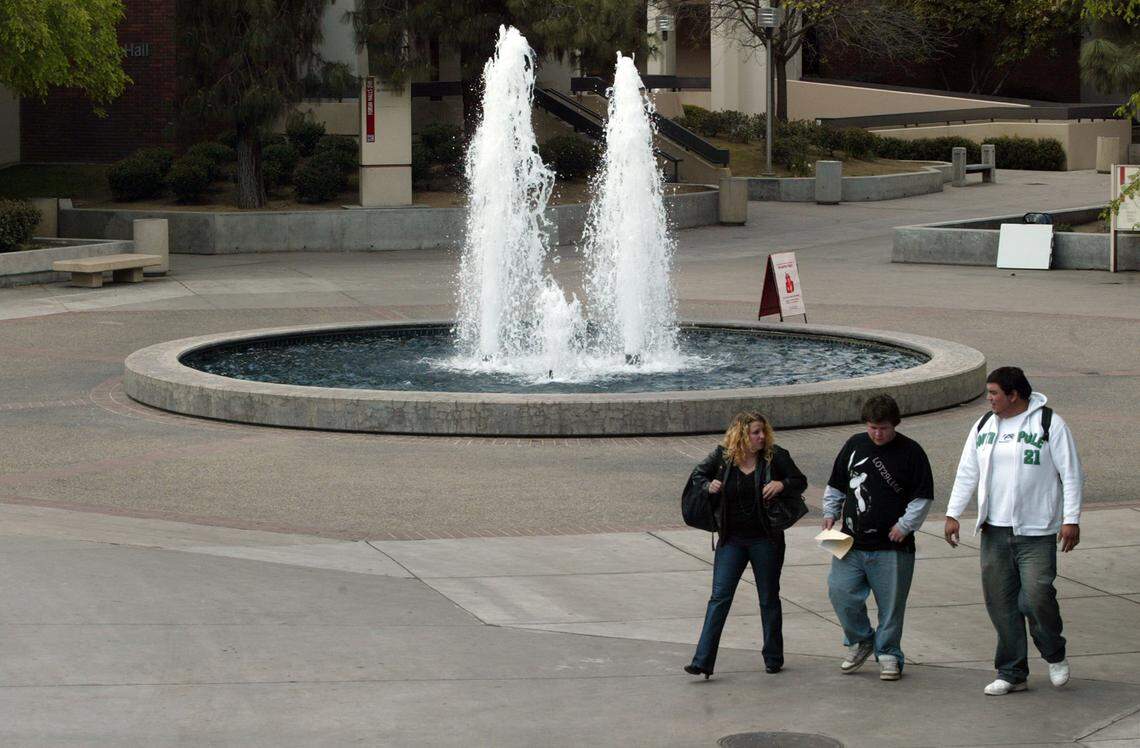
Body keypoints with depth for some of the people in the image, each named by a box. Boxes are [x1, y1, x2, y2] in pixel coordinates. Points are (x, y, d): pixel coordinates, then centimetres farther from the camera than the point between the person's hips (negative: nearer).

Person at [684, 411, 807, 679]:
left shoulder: (775, 456, -6)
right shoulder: (722, 457, -3)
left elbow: (800, 482, 3)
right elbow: (697, 475, 12)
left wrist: (782, 485, -17)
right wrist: (708, 486, -9)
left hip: (766, 540, 0)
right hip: (731, 540, 0)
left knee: (769, 598, 10)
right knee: (719, 597, -6)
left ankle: (773, 658, 24)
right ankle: (702, 661, -10)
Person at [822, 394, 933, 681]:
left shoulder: (910, 452, -2)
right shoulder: (855, 445, 9)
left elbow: (923, 496, 0)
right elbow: (836, 485, 21)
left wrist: (906, 525, -9)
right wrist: (830, 512, 10)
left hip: (892, 547, -3)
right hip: (852, 542, 3)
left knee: (891, 603, 2)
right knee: (840, 591, -7)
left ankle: (888, 654, 17)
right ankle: (860, 640, 15)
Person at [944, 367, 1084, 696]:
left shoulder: (1049, 423, -3)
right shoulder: (984, 426, 12)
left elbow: (1071, 474, -3)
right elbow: (967, 474, 16)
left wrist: (1071, 519, -10)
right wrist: (952, 514, 8)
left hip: (1036, 533, -5)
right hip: (994, 532, 5)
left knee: (1036, 597, -14)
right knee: (1000, 603, 4)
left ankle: (1055, 656, 13)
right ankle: (1012, 673, 13)